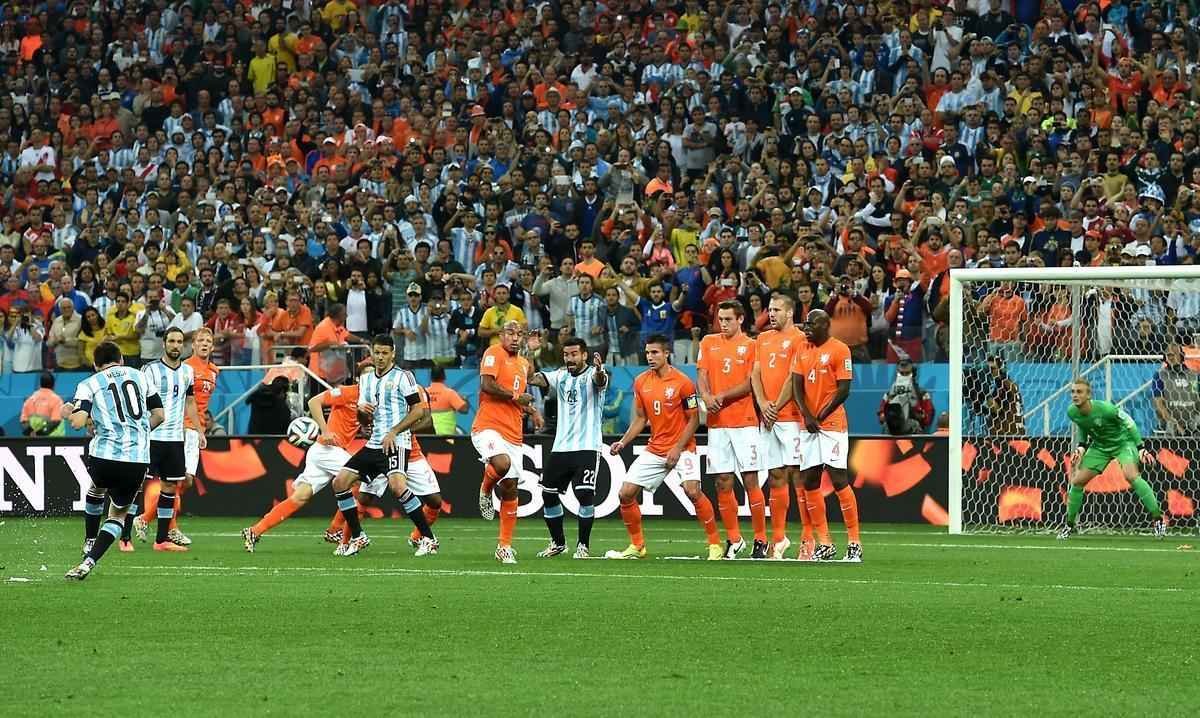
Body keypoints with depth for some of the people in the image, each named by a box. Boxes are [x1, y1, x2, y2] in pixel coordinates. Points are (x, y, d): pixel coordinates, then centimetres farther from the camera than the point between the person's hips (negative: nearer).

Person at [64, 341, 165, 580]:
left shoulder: (89, 385, 4)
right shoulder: (141, 376, 14)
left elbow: (78, 422, -8)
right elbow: (159, 415, 16)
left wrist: (68, 414, 15)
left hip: (104, 454, -1)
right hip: (138, 459, 1)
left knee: (97, 488, 35)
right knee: (118, 513, 18)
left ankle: (89, 543, 46)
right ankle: (89, 561, 1)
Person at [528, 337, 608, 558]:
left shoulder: (592, 375, -6)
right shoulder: (561, 376, 10)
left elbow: (599, 380, -30)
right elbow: (537, 379, -5)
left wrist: (599, 371, -55)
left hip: (587, 446, -6)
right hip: (561, 447, 6)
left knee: (585, 494, -16)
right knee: (548, 494, 7)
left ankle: (583, 546, -3)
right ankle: (558, 542, 24)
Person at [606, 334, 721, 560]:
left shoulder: (682, 382, -12)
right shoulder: (641, 382, 4)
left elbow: (694, 419, -8)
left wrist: (678, 448, -16)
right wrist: (623, 442, 1)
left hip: (681, 448, -6)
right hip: (654, 449, 6)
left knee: (693, 491, -25)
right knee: (625, 494, 0)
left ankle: (715, 545, -13)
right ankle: (637, 546, 16)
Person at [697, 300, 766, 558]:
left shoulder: (750, 345, 1)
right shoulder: (708, 343, 14)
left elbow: (750, 384, -5)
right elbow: (702, 375, 8)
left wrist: (722, 396, -13)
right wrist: (706, 396, -11)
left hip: (744, 421, -4)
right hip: (717, 422, 4)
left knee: (750, 480, -6)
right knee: (723, 483, 3)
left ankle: (760, 540, -1)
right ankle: (734, 539, 12)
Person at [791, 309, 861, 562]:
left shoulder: (839, 350, -6)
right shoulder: (802, 351, 13)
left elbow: (843, 390, -10)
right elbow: (797, 387, 8)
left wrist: (820, 417, -10)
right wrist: (807, 416, -7)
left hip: (832, 424, -7)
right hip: (808, 425, 7)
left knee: (838, 479, -11)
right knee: (809, 482, 4)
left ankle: (854, 543, -6)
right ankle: (824, 544, 11)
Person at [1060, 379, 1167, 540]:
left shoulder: (1105, 409, -31)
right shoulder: (1072, 412, -14)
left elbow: (1129, 423, -17)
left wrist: (1140, 448, -19)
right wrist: (1082, 446, -3)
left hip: (1123, 441, -6)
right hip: (1099, 446, 6)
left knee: (1131, 475, -30)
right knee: (1077, 481, -1)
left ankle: (1158, 518, -23)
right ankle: (1070, 524, 18)